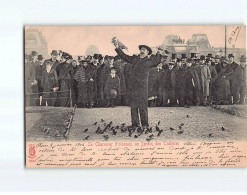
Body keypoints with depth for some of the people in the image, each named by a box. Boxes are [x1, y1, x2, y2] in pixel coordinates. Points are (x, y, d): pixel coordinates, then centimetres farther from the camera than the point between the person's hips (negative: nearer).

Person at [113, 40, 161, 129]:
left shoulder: (149, 61, 9)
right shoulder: (134, 58, 14)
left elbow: (156, 62, 27)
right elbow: (124, 56, 20)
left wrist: (158, 54, 17)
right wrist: (117, 47, 16)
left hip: (143, 86, -3)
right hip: (133, 85, 3)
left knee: (143, 106, -4)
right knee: (133, 105, 2)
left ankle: (144, 124, 3)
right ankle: (135, 123, 9)